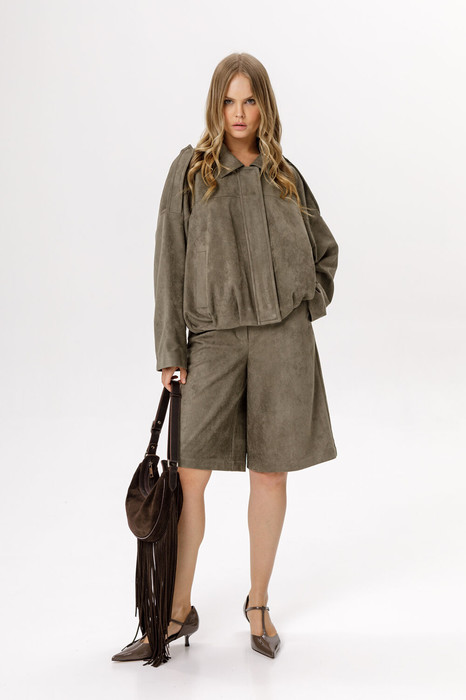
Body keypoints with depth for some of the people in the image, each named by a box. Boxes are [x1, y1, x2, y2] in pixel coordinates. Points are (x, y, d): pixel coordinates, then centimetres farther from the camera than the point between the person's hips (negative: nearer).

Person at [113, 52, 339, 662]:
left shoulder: (285, 176, 10)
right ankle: (179, 612, 13)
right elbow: (170, 262, 0)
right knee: (189, 475, -2)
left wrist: (310, 307, 10)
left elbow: (325, 248, 24)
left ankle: (259, 604, 22)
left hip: (283, 338, 2)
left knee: (270, 473, 7)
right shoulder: (190, 170, 3)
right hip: (215, 337, -1)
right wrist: (170, 352, -5)